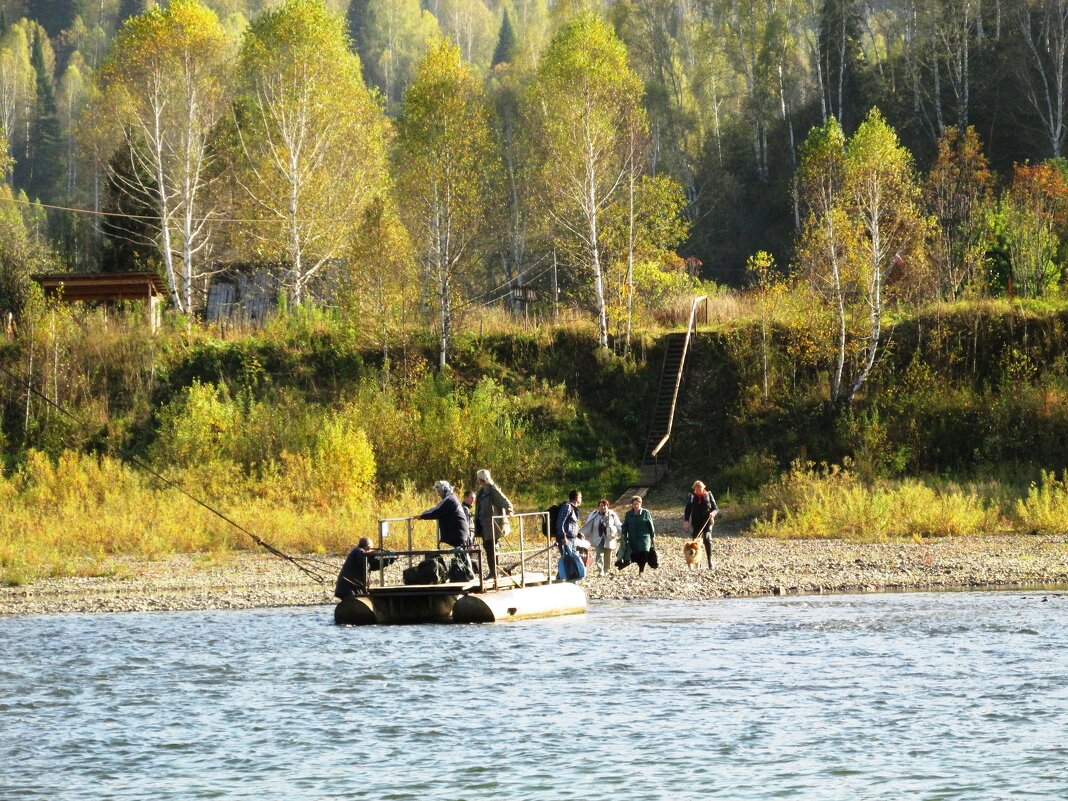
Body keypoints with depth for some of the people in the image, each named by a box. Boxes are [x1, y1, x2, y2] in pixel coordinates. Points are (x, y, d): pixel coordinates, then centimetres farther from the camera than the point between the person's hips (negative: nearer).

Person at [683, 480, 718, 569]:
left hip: (707, 522, -2)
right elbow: (688, 509, 6)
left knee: (707, 540, -13)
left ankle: (710, 560, -6)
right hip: (696, 522, 2)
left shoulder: (708, 495, 3)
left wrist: (713, 512, -18)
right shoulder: (692, 497, 6)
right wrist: (686, 521, -6)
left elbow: (715, 508, 5)